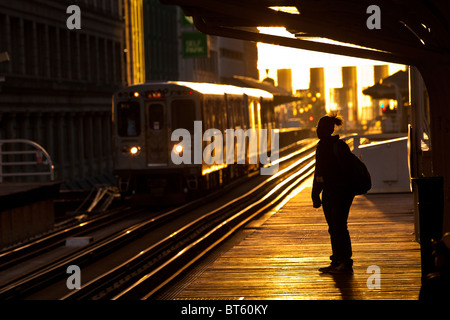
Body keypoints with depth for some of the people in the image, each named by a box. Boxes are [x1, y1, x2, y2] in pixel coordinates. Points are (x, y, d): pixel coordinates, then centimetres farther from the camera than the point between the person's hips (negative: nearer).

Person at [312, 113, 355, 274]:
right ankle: (336, 262, 16)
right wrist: (315, 195, 18)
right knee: (333, 228, 11)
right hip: (328, 193, 8)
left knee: (339, 227, -7)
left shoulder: (339, 146, -12)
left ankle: (346, 263, -3)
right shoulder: (321, 146, 12)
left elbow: (346, 170, -16)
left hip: (341, 192, -8)